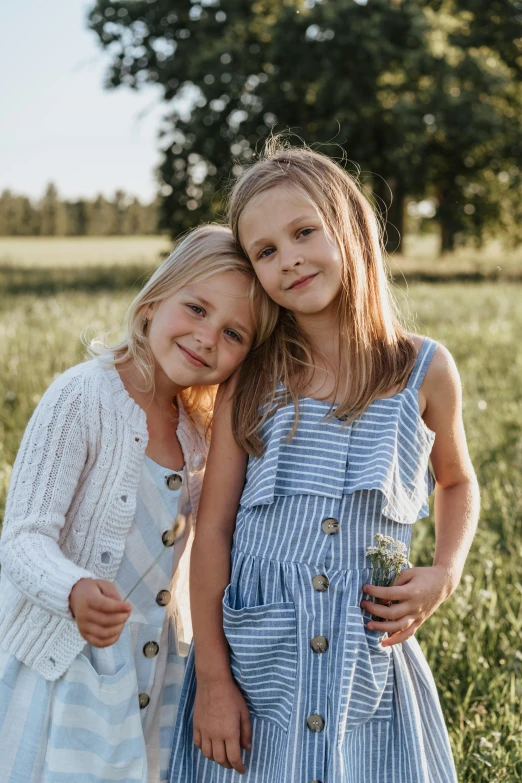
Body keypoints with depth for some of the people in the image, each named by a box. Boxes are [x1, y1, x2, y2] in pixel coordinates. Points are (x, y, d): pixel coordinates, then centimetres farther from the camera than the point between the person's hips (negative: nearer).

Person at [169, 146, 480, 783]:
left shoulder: (423, 372, -3)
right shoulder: (250, 381, -3)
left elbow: (457, 483, 15)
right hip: (250, 657, 0)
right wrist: (212, 678, -7)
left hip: (367, 664, 0)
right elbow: (213, 529, -3)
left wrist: (444, 575, -3)